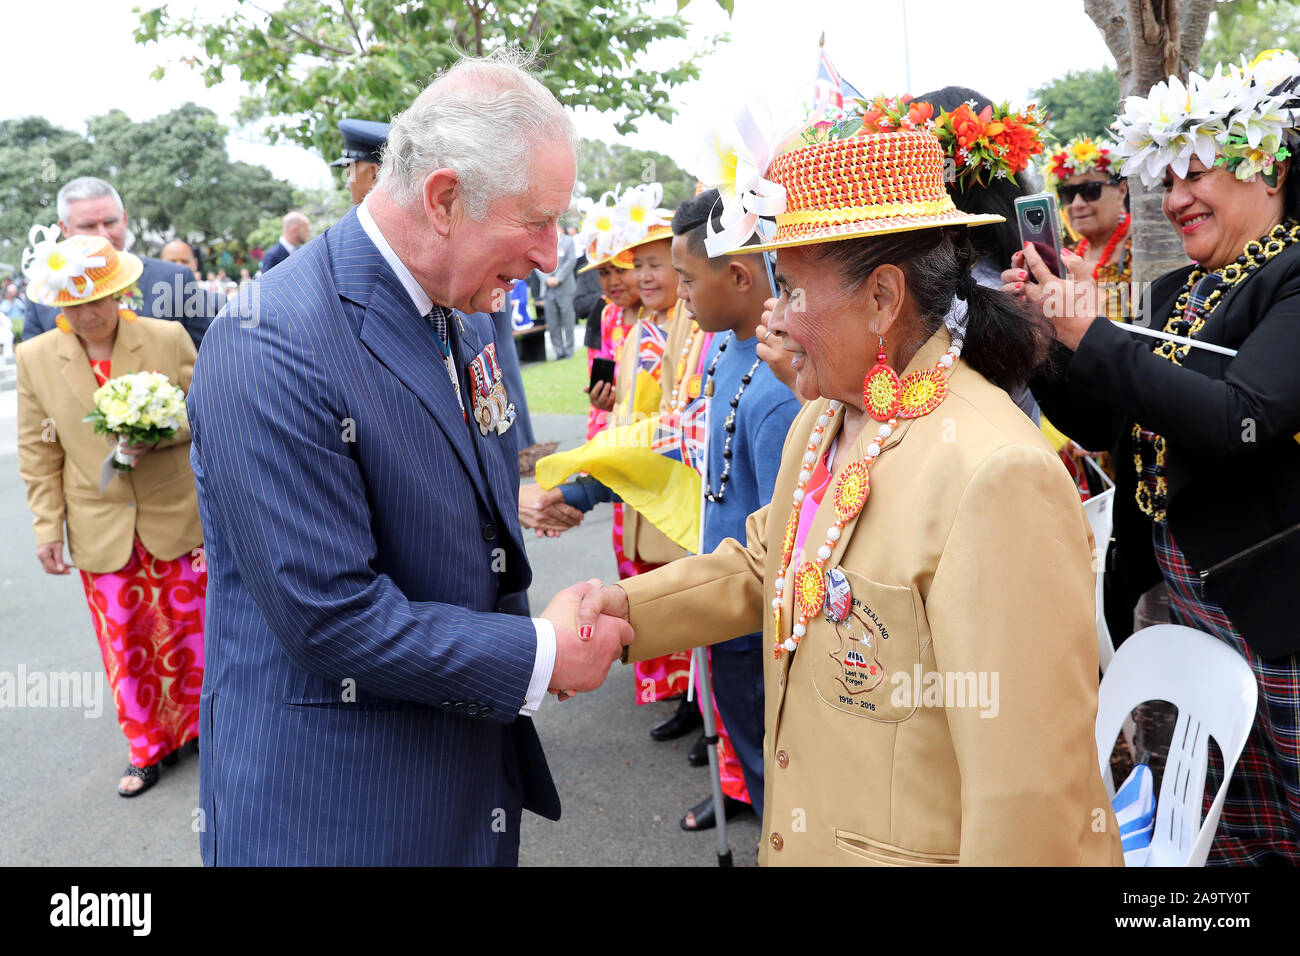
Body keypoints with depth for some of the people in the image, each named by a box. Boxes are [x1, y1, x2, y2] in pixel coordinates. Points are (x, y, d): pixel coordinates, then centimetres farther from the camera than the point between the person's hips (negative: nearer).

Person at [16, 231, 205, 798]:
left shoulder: (168, 338, -8)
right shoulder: (36, 357, -3)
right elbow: (39, 451, 2)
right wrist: (47, 525, -2)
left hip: (174, 518, -1)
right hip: (101, 530, 1)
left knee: (188, 628, 11)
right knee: (124, 643, 10)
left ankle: (197, 726, 34)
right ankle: (148, 748, 29)